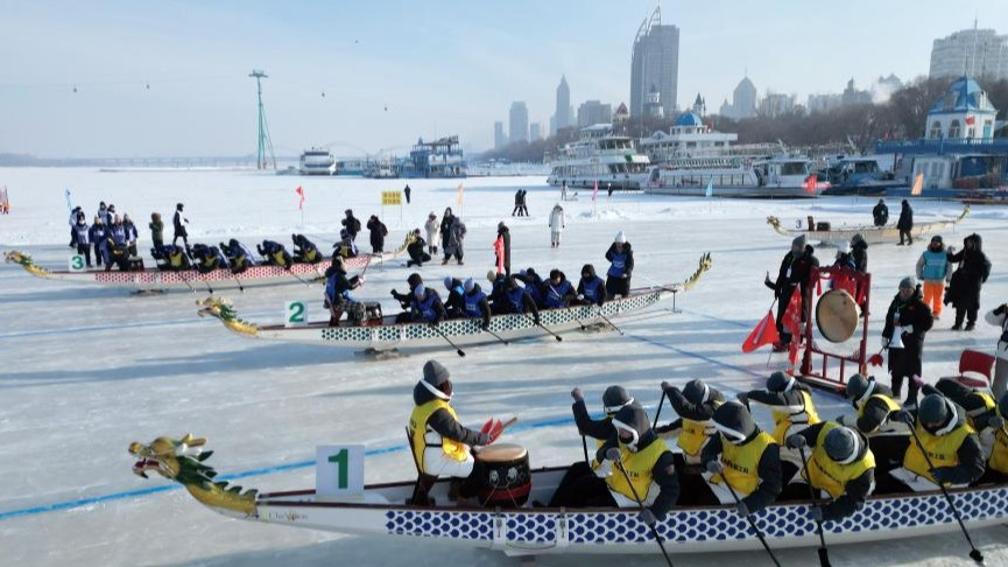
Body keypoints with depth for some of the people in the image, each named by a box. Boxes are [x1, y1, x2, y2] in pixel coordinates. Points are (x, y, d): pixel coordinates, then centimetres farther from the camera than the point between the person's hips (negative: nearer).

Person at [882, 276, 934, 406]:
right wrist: (885, 336, 15)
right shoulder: (896, 302, 9)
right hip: (895, 342, 6)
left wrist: (913, 328, -21)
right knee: (896, 372, 18)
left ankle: (912, 399, 9)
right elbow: (889, 319, 16)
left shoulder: (919, 305, -10)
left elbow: (928, 322, -12)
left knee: (912, 372, 0)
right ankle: (895, 394, 33)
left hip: (912, 344, -6)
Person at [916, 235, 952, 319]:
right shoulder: (926, 254, -4)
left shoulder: (945, 254, -3)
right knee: (927, 298, 0)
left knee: (938, 298, 8)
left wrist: (948, 277, 4)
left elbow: (949, 266, 6)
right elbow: (919, 264, 6)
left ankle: (936, 313, 20)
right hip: (928, 280, -1)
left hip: (940, 280, 1)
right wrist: (920, 276, 6)